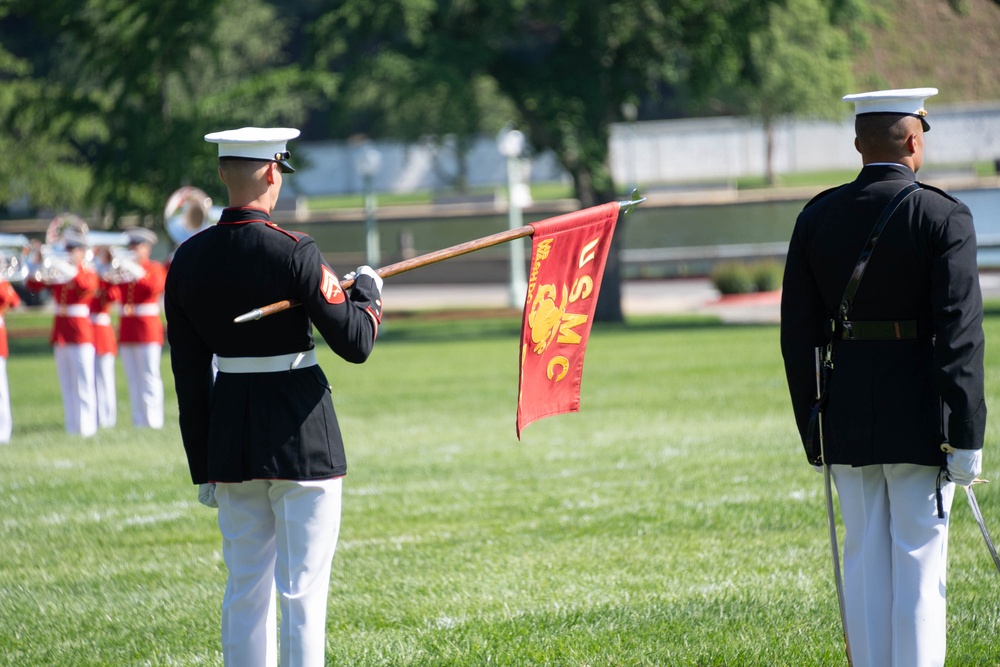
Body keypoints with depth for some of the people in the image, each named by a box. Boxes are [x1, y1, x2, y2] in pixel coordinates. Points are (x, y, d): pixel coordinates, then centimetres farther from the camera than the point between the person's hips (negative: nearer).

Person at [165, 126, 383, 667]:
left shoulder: (189, 259, 2)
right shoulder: (292, 252, -14)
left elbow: (187, 373, 7)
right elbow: (355, 343, -13)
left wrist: (203, 466, 13)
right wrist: (368, 292, 8)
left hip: (230, 433, 5)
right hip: (301, 432, -5)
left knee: (246, 585, 13)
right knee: (303, 586, 0)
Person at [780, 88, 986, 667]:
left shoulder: (817, 218, 4)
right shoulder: (944, 217, -9)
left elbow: (798, 334, 5)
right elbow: (959, 334, -14)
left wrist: (813, 431, 12)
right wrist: (966, 438, -12)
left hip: (844, 421, 4)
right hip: (919, 423, -4)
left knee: (865, 561, 11)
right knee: (919, 565, 0)